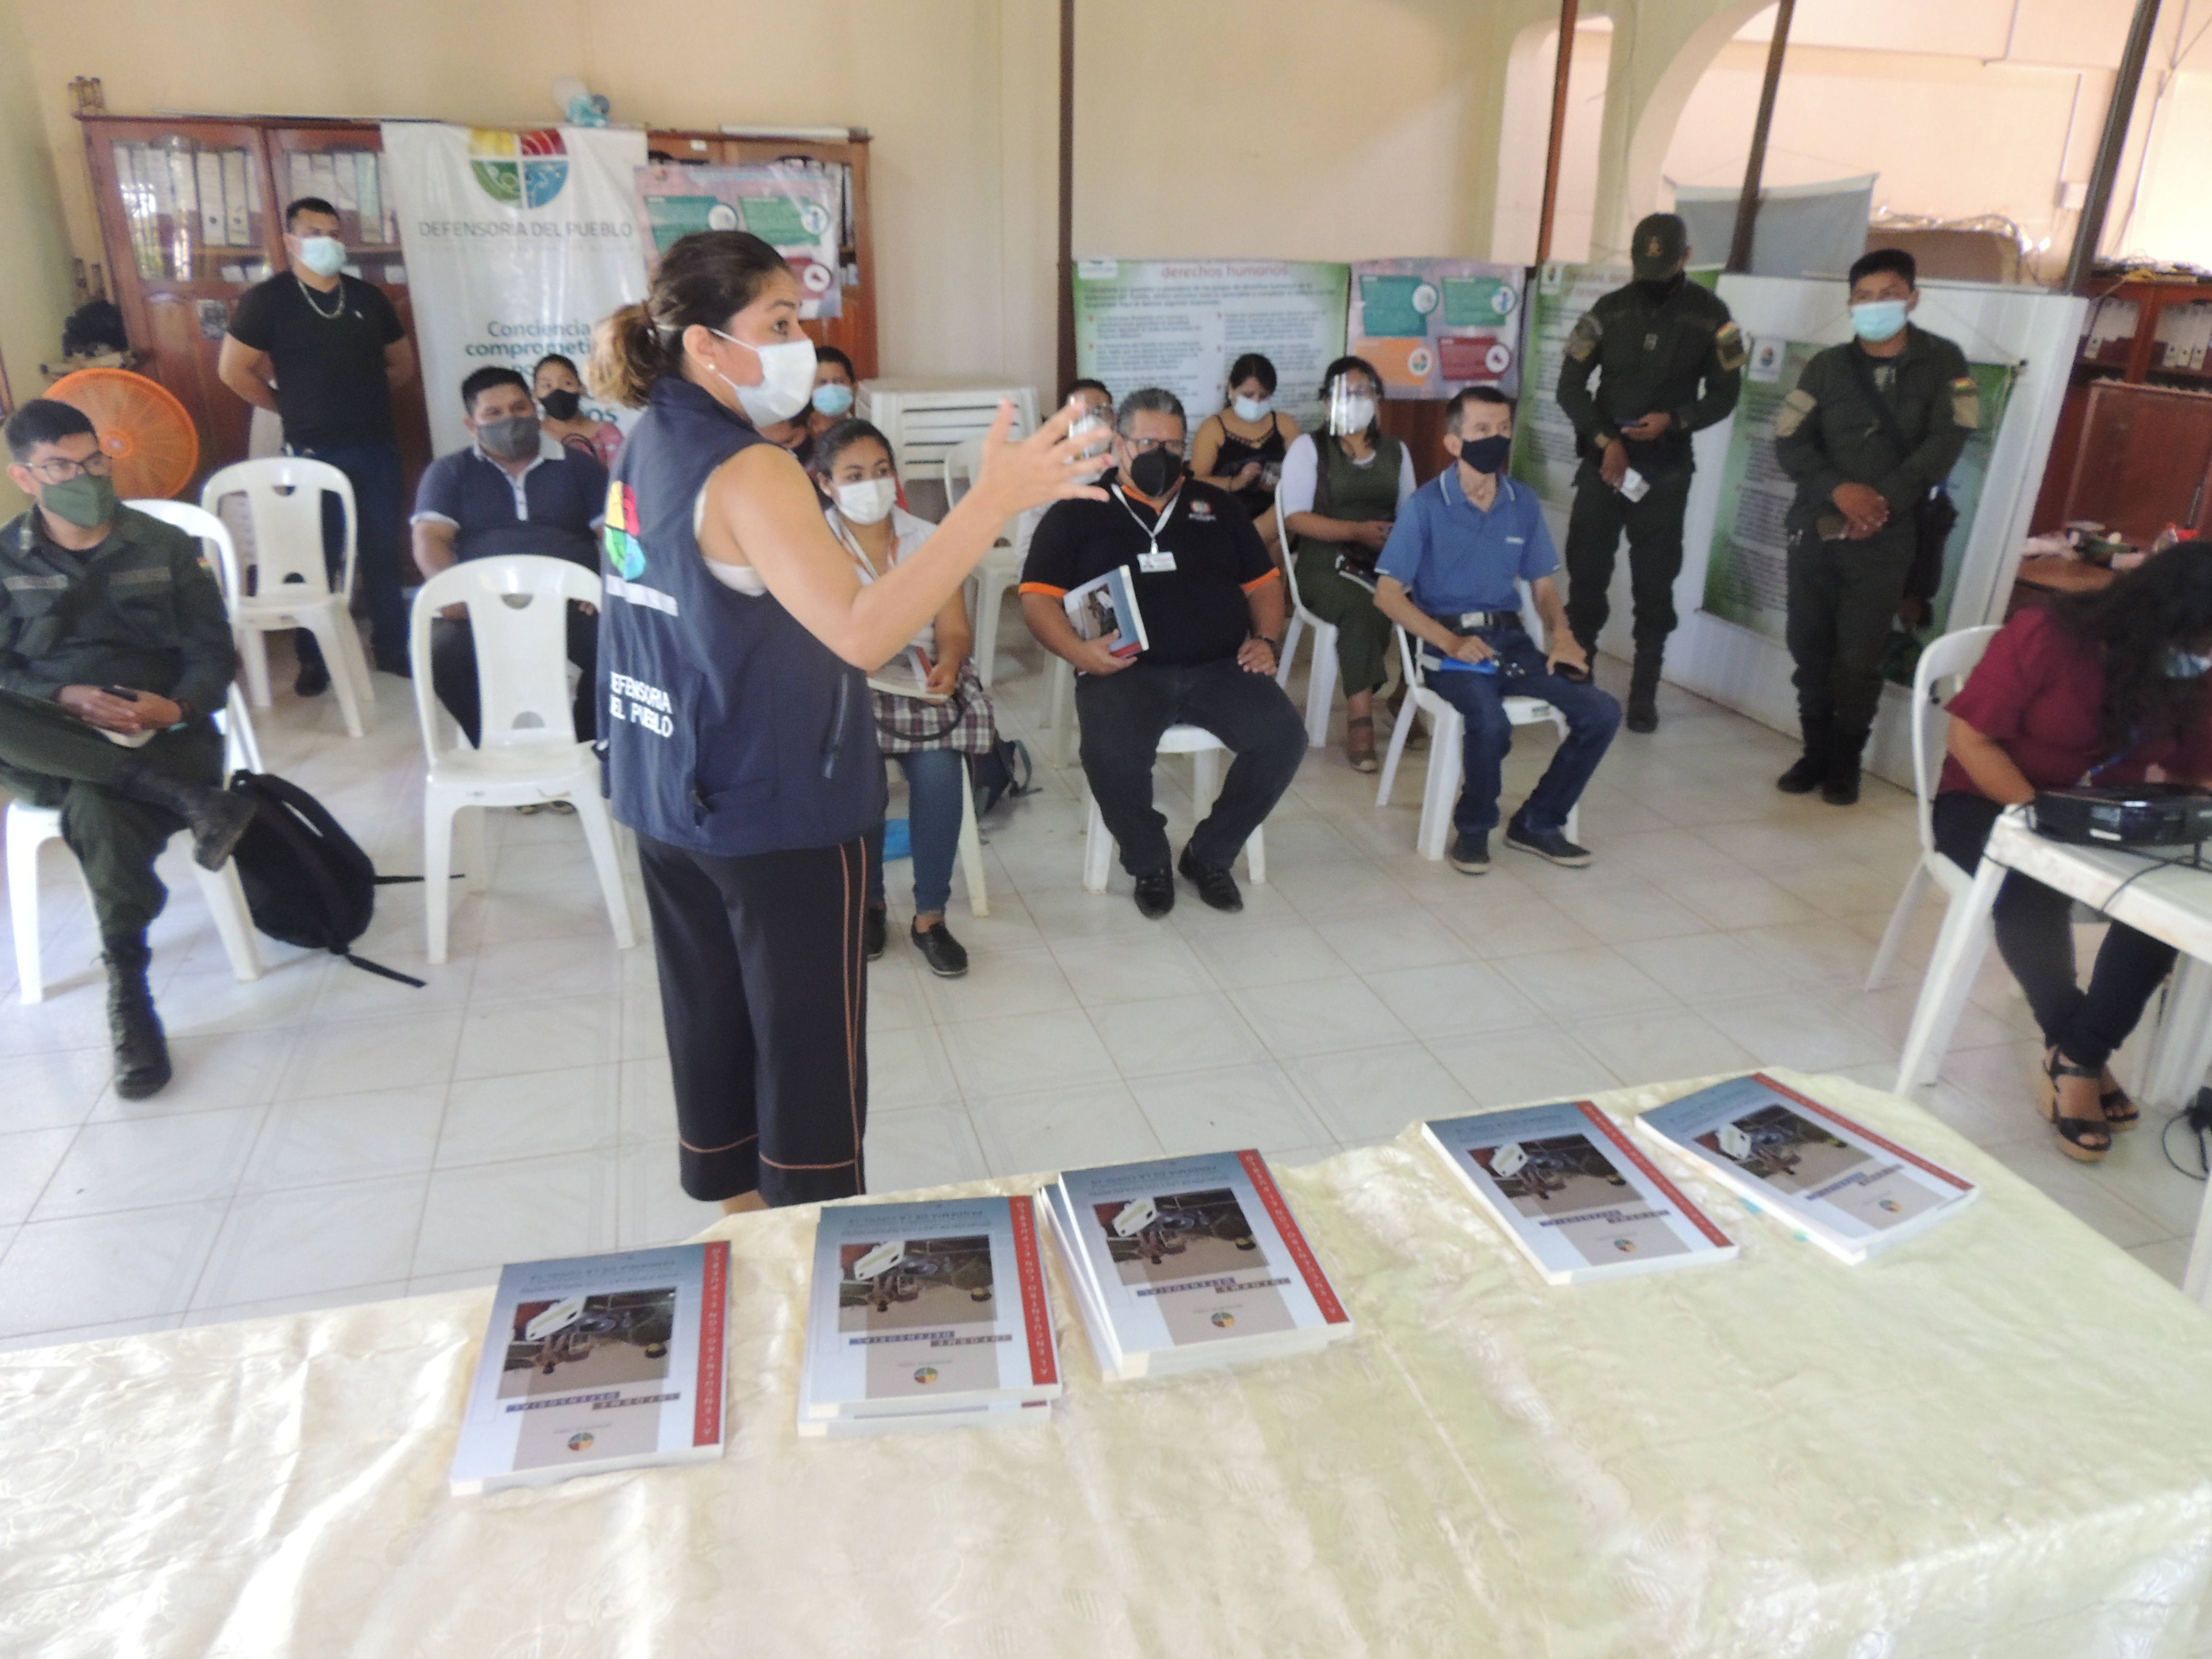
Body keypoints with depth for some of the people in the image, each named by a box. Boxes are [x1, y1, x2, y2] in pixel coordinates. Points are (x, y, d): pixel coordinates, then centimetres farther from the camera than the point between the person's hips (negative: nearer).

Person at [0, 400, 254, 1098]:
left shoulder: (165, 546, 7)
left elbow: (213, 655, 4)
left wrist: (176, 708, -17)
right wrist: (67, 699, -17)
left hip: (159, 737, -1)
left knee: (98, 811, -36)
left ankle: (128, 995, -25)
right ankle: (185, 797, -33)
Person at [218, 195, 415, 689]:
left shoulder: (368, 296, 8)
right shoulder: (267, 299, -4)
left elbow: (402, 361, 18)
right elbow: (234, 370, -2)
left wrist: (367, 398, 10)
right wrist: (288, 406, 1)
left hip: (378, 446, 3)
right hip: (313, 451, -3)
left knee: (384, 550, 9)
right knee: (318, 557, 3)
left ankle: (393, 646, 20)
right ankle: (314, 660, 13)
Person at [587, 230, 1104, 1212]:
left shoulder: (646, 448, 6)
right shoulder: (747, 473, -22)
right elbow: (861, 632, -35)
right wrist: (994, 500, -39)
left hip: (674, 799, 9)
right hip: (779, 811, -9)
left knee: (712, 1015, 20)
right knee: (809, 1045, 6)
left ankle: (734, 1192, 37)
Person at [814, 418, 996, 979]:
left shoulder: (930, 541, 12)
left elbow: (955, 629, 5)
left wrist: (947, 664, -18)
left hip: (920, 675, 1)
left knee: (939, 769, -29)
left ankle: (930, 915, -15)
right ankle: (866, 903, -6)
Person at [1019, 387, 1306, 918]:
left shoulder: (1215, 505, 24)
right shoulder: (1076, 514, 14)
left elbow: (1263, 582, 24)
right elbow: (1039, 597, 5)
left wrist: (1267, 640, 5)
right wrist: (1079, 651, -13)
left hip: (1220, 667, 3)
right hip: (1127, 670, -3)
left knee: (1283, 736, -24)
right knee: (1112, 754, -34)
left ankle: (1209, 855, -1)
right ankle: (1149, 863, -4)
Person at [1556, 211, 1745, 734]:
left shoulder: (1710, 314, 0)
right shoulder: (1609, 309, 1)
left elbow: (1724, 395, 3)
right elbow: (1570, 386, 0)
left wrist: (1674, 421, -16)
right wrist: (1605, 441, -12)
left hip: (1666, 470, -1)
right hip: (1604, 460, 1)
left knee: (1655, 584, 2)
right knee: (1586, 573, 1)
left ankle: (1644, 694, 10)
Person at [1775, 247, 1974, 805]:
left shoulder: (1942, 362, 4)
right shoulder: (1828, 366, 8)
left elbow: (1946, 441, -5)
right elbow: (1789, 442, 0)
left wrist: (1885, 500, -16)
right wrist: (1839, 490, -16)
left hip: (1886, 539, -2)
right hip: (1815, 529, 2)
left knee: (1858, 659, -4)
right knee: (1809, 649, 5)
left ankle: (1846, 764, 10)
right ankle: (1816, 753, 19)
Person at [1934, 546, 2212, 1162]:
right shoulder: (2047, 636, -17)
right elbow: (1970, 738, -17)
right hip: (1994, 802, -5)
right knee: (2032, 891, -36)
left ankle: (2080, 1057, -15)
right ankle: (2070, 1043, -11)